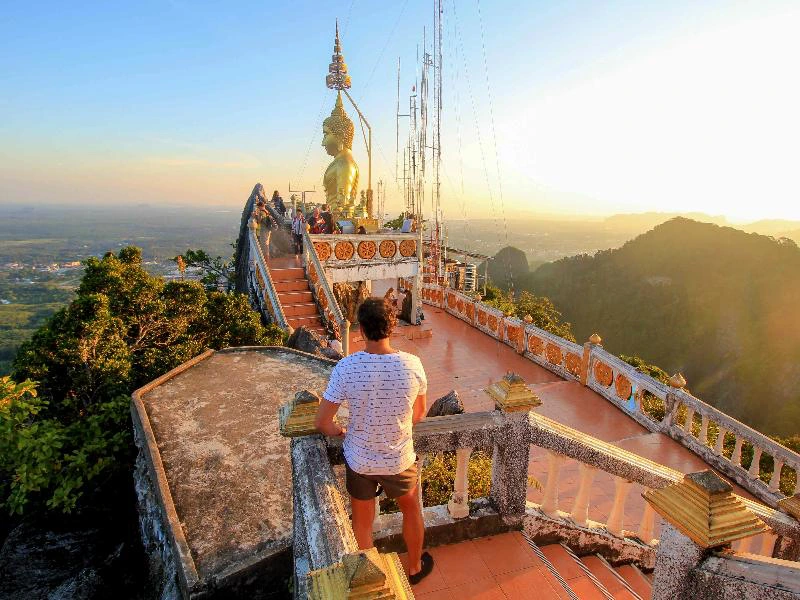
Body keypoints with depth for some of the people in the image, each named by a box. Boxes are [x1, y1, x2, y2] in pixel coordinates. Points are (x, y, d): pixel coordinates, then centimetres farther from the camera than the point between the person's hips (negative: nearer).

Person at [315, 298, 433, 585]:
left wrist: (341, 431, 6)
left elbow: (322, 423, -16)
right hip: (400, 461, 1)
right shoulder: (412, 364, -20)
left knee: (362, 524, 25)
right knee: (412, 509, 30)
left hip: (359, 461, 0)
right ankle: (415, 567, 52)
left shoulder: (346, 367, -23)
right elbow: (420, 413, -3)